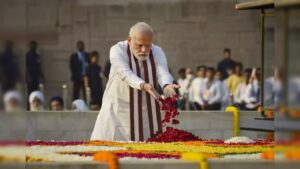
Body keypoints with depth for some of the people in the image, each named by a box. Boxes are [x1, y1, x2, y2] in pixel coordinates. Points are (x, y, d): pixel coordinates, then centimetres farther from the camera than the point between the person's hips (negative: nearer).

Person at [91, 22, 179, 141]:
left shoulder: (157, 52, -2)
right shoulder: (117, 50, -11)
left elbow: (162, 73, -20)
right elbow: (125, 73, -29)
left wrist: (166, 86, -44)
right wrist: (143, 85, -49)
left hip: (146, 113, 3)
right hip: (118, 112, -2)